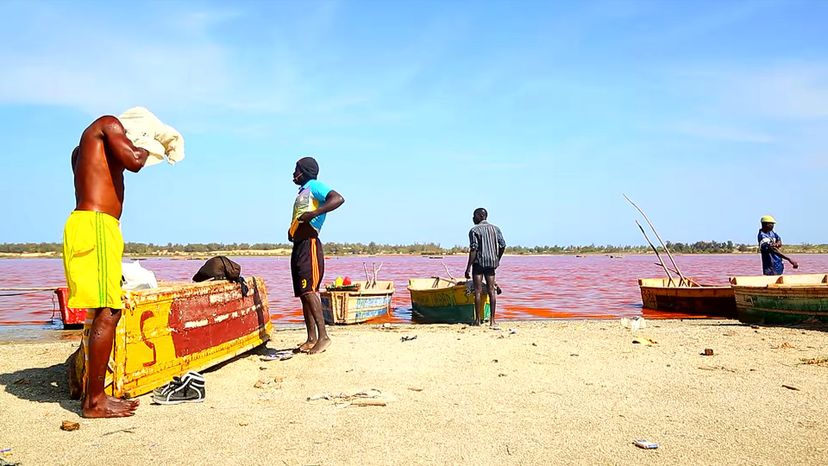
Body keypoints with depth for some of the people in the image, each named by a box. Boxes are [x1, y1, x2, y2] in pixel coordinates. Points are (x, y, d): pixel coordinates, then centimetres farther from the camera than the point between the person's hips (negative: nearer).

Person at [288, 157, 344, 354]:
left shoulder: (314, 186, -4)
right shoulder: (302, 192, 24)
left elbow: (338, 199, -21)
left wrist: (313, 213, -28)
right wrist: (292, 231, 15)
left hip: (309, 246, -10)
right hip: (298, 247, 10)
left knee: (308, 290, -17)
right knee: (303, 293, 8)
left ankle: (323, 336, -17)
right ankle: (311, 338, 12)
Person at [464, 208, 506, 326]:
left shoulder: (474, 230, -5)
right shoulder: (495, 229, 11)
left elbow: (473, 249, -13)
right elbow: (502, 246, 7)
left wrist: (468, 268, -12)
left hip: (479, 262, -5)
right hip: (491, 262, 5)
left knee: (478, 291, -1)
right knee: (491, 290, 6)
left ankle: (478, 319, 0)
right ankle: (492, 320, 5)